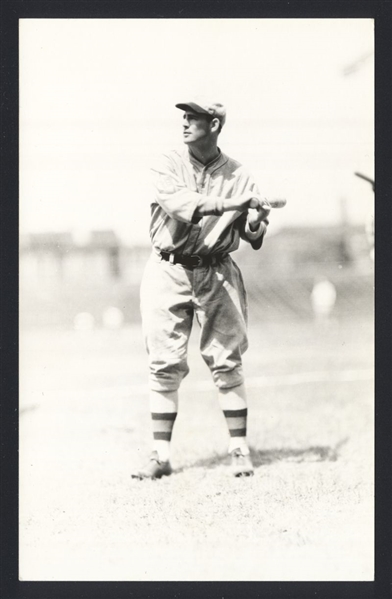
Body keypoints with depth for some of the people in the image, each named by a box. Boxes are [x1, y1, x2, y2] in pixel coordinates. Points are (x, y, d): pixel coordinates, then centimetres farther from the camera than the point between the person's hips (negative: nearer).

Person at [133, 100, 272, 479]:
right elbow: (181, 204, -20)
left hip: (216, 274, 0)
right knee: (164, 365, 0)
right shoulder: (168, 166, 0)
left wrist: (256, 223, -20)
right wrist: (233, 203, -29)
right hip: (168, 273, 0)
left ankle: (239, 450, 9)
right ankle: (161, 456, 5)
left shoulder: (237, 176, 3)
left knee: (226, 363, 0)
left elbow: (254, 237, 3)